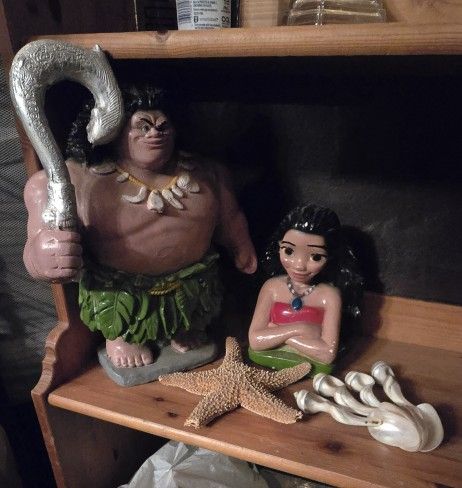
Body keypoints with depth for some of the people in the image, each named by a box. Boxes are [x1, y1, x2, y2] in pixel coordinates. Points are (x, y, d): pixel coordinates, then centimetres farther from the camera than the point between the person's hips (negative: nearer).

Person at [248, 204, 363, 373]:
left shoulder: (330, 295, -12)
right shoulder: (272, 287, -6)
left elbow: (328, 354, -19)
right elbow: (255, 340, -10)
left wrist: (274, 333, -15)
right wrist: (298, 328, -19)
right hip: (268, 362, 1)